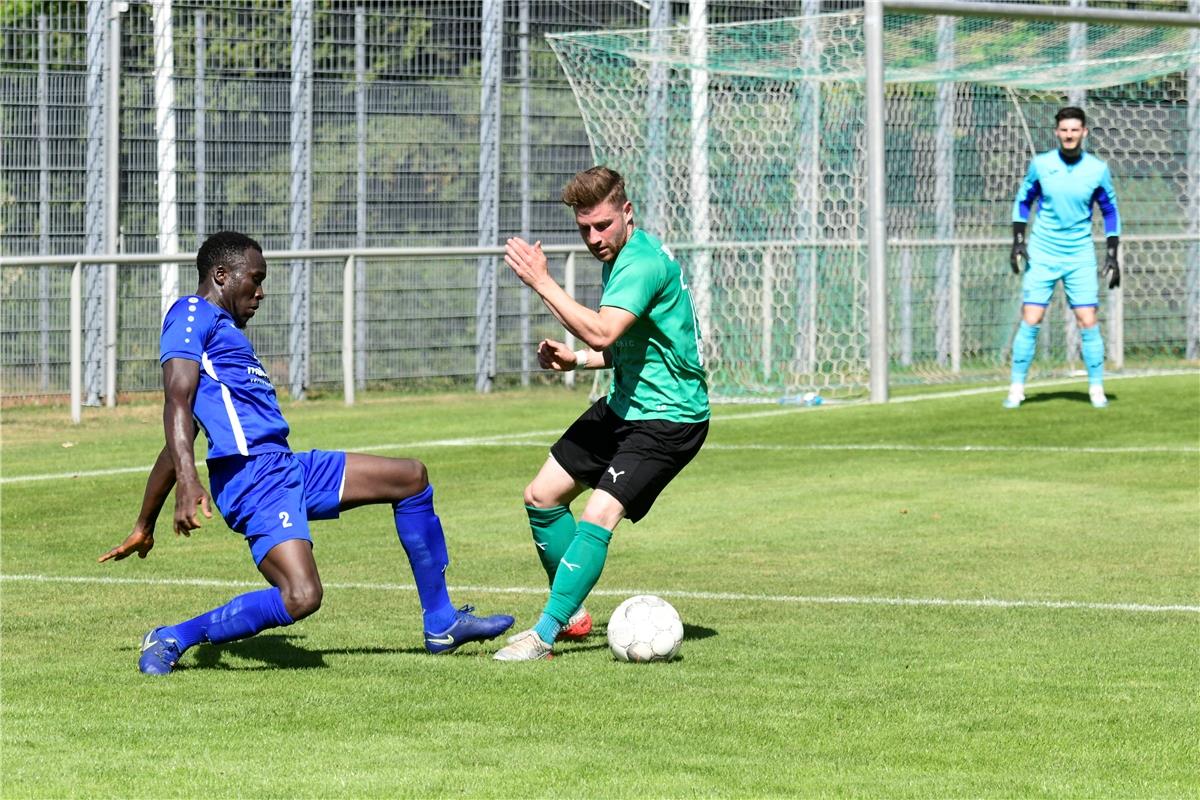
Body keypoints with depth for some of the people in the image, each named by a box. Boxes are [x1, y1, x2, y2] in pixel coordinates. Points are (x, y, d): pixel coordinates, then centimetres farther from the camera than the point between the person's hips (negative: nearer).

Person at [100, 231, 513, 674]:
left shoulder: (225, 331, 27)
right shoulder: (192, 314, -2)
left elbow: (175, 447, 29)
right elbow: (177, 400, -18)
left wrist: (144, 528, 30)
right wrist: (189, 482, -32)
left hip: (289, 469, 10)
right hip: (251, 475, -10)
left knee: (411, 477, 18)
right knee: (300, 597, -28)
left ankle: (441, 624, 20)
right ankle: (172, 640, -12)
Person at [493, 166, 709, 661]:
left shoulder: (644, 262, -23)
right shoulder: (618, 257, 8)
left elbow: (602, 333, -37)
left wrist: (542, 282, -33)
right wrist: (575, 360, 5)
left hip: (669, 419, -10)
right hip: (623, 406, 11)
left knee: (598, 517, -21)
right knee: (542, 496, 11)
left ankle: (544, 635, -18)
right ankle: (571, 612, 26)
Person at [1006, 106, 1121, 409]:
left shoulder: (1098, 169, -3)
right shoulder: (1041, 164, -3)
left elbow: (1110, 211, 8)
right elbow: (1023, 200, 10)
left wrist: (1112, 255, 2)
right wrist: (1018, 240, 0)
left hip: (1080, 256, 0)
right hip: (1041, 255, 0)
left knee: (1088, 323, -6)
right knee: (1030, 321, -6)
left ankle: (1097, 390, 5)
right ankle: (1016, 389, 2)